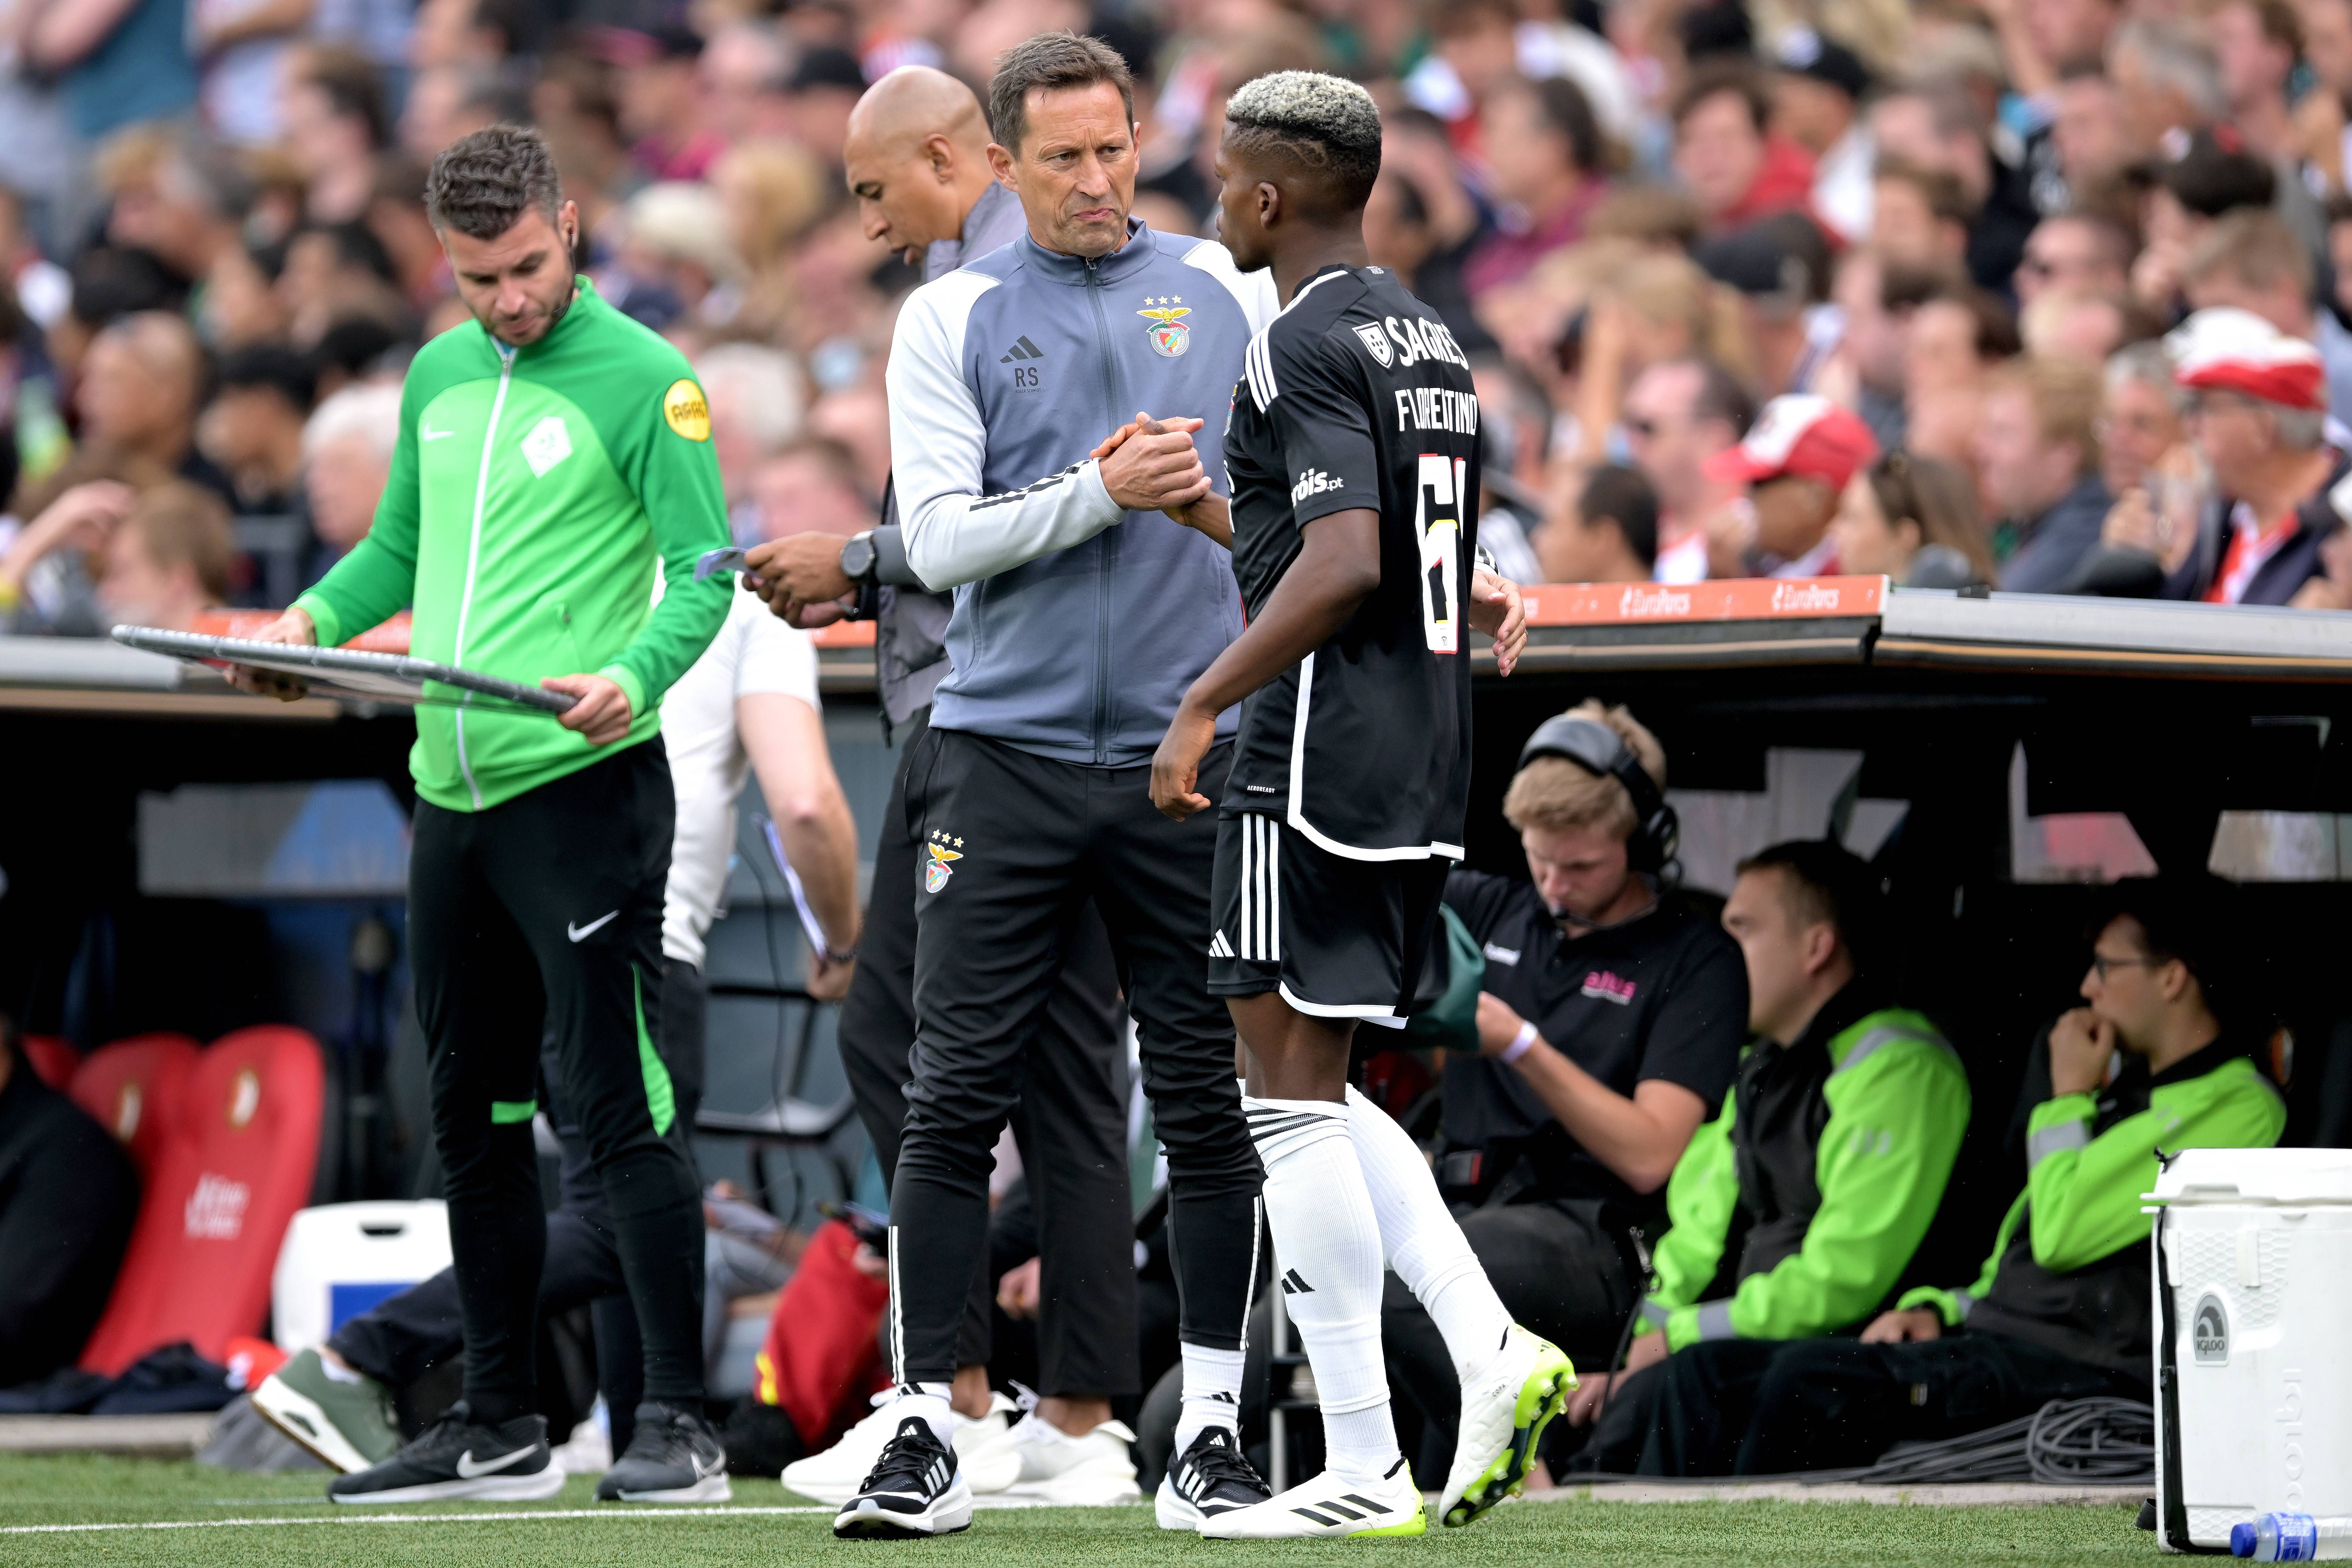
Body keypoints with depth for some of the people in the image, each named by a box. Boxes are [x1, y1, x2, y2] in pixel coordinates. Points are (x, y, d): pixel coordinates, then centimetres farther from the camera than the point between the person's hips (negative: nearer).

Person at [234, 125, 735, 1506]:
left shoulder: (643, 380, -6)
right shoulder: (439, 375, 14)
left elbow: (703, 572, -9)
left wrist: (637, 676, -27)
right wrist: (318, 614, 5)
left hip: (585, 785, -7)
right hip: (454, 794, 7)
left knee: (622, 1102, -10)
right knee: (474, 1114, 12)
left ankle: (681, 1425, -7)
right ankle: (500, 1427, 21)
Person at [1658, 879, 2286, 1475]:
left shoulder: (2235, 1106, -7)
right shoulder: (2127, 1081, 24)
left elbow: (2063, 1233, -16)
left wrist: (2068, 1097, 1)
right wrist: (1939, 1309, 12)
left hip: (2089, 1369, -9)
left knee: (1812, 1380, -29)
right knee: (1708, 1380, -6)